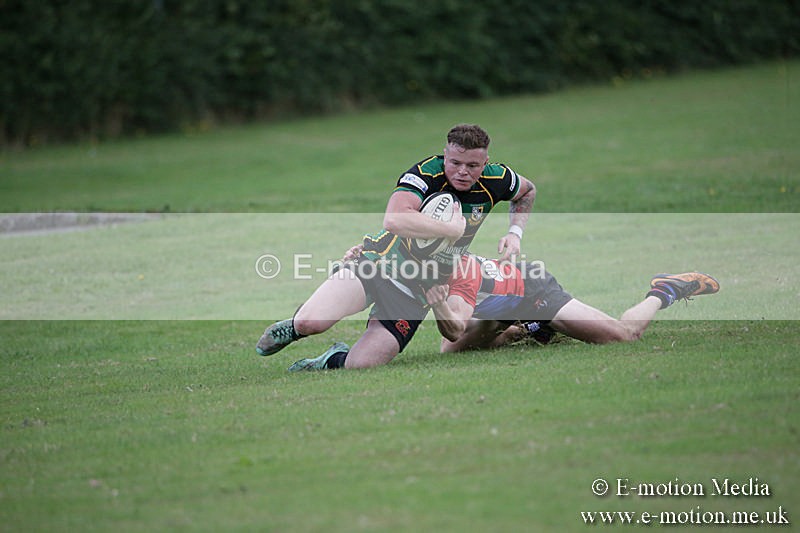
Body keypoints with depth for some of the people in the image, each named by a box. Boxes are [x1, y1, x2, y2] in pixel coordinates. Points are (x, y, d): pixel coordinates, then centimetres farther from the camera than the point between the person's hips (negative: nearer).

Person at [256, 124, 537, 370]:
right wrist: (453, 229, -34)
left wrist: (514, 232, 4)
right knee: (311, 321, -25)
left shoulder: (496, 179, -6)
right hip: (381, 260, -3)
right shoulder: (427, 173, -22)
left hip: (417, 289, 4)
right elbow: (395, 219, -42)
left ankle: (334, 359, 22)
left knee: (359, 365, -15)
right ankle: (295, 327, 14)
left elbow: (527, 191, 21)